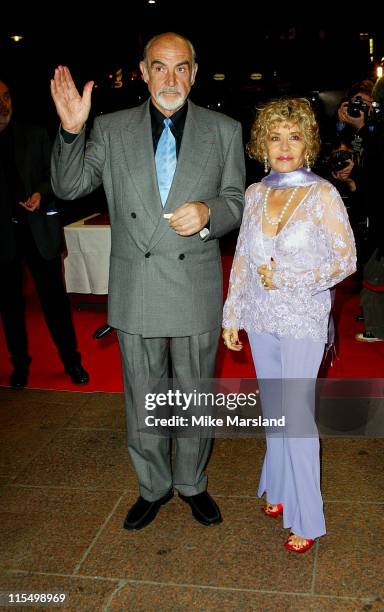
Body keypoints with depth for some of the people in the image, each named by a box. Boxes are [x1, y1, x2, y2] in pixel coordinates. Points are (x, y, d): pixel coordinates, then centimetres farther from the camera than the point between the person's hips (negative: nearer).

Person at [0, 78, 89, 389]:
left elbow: (54, 174, 7)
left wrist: (41, 193, -12)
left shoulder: (35, 135, 6)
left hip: (38, 229, 0)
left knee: (55, 298, 4)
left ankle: (72, 361, 17)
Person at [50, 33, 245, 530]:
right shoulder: (112, 129, 2)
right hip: (136, 292, 1)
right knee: (142, 399, 14)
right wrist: (71, 131, -18)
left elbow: (236, 201, 4)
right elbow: (69, 186, -1)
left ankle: (191, 483, 38)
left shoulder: (224, 131, 2)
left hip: (197, 289, 0)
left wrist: (207, 212, -19)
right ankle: (153, 487, 36)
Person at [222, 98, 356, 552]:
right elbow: (242, 259, 10)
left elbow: (345, 260, -7)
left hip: (302, 323, -5)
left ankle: (306, 518, 13)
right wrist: (231, 315, 9)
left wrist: (287, 278, -17)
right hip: (260, 320, 5)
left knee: (296, 415, -2)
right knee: (273, 409, 16)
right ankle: (280, 486, 34)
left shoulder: (323, 195, -10)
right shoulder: (255, 194, 4)